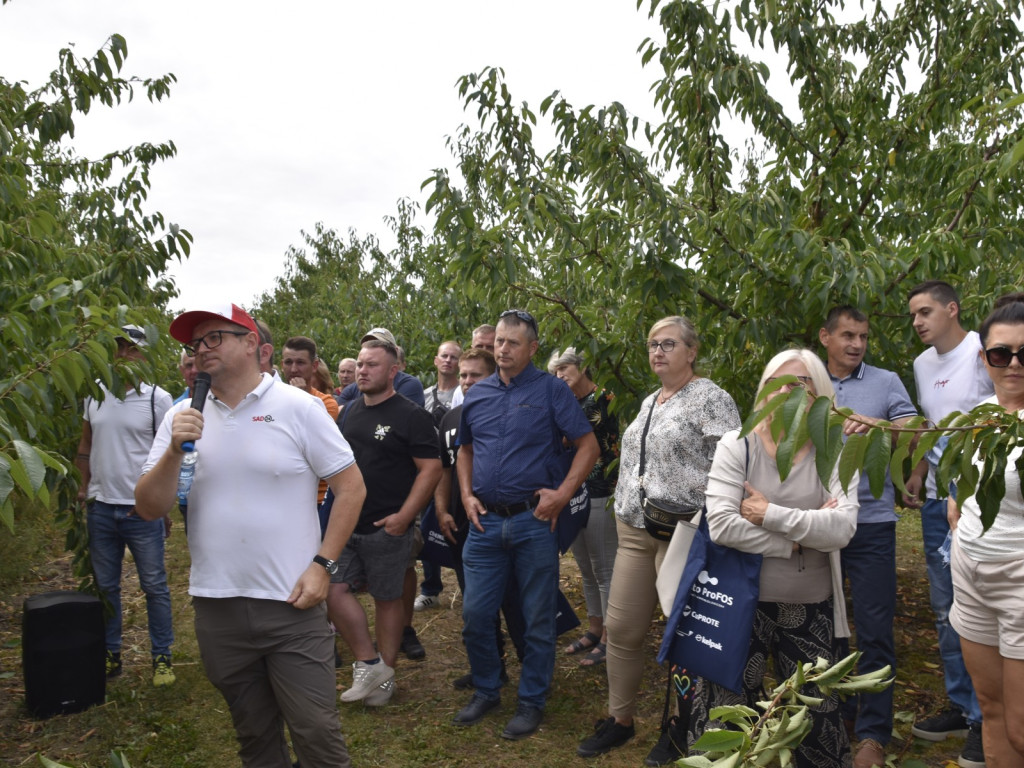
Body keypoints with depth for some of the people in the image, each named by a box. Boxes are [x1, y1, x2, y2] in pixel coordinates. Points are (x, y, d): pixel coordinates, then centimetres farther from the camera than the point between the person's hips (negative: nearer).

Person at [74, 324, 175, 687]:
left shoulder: (158, 398, -5)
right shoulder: (94, 394, 7)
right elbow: (86, 443, 14)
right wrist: (84, 485, 4)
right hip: (100, 507, 4)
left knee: (154, 587, 4)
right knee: (105, 586, 14)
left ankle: (161, 656, 17)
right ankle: (110, 655, 28)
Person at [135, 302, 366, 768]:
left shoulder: (297, 407, -6)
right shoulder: (182, 418, 5)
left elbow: (351, 488, -4)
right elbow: (149, 508, 1)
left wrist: (322, 564, -10)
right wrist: (174, 451, -15)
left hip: (292, 606, -3)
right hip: (216, 608, 4)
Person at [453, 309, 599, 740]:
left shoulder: (551, 390, -4)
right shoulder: (477, 395, 10)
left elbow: (588, 445, -5)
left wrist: (563, 494, -14)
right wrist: (467, 495, 7)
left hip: (534, 522, -4)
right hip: (486, 522, 4)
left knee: (537, 619, 7)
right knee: (475, 615, 9)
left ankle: (531, 702, 25)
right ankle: (486, 691, 30)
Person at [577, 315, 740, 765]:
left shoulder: (711, 398, -8)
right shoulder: (650, 401, 16)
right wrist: (624, 511, 20)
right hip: (635, 531, 7)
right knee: (621, 627, 8)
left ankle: (679, 726, 24)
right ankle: (620, 719, 24)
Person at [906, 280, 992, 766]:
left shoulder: (984, 352, -10)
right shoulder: (922, 364, 12)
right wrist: (919, 475, 11)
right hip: (937, 502, 7)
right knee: (945, 608, 14)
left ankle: (987, 721, 13)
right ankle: (960, 706, 28)